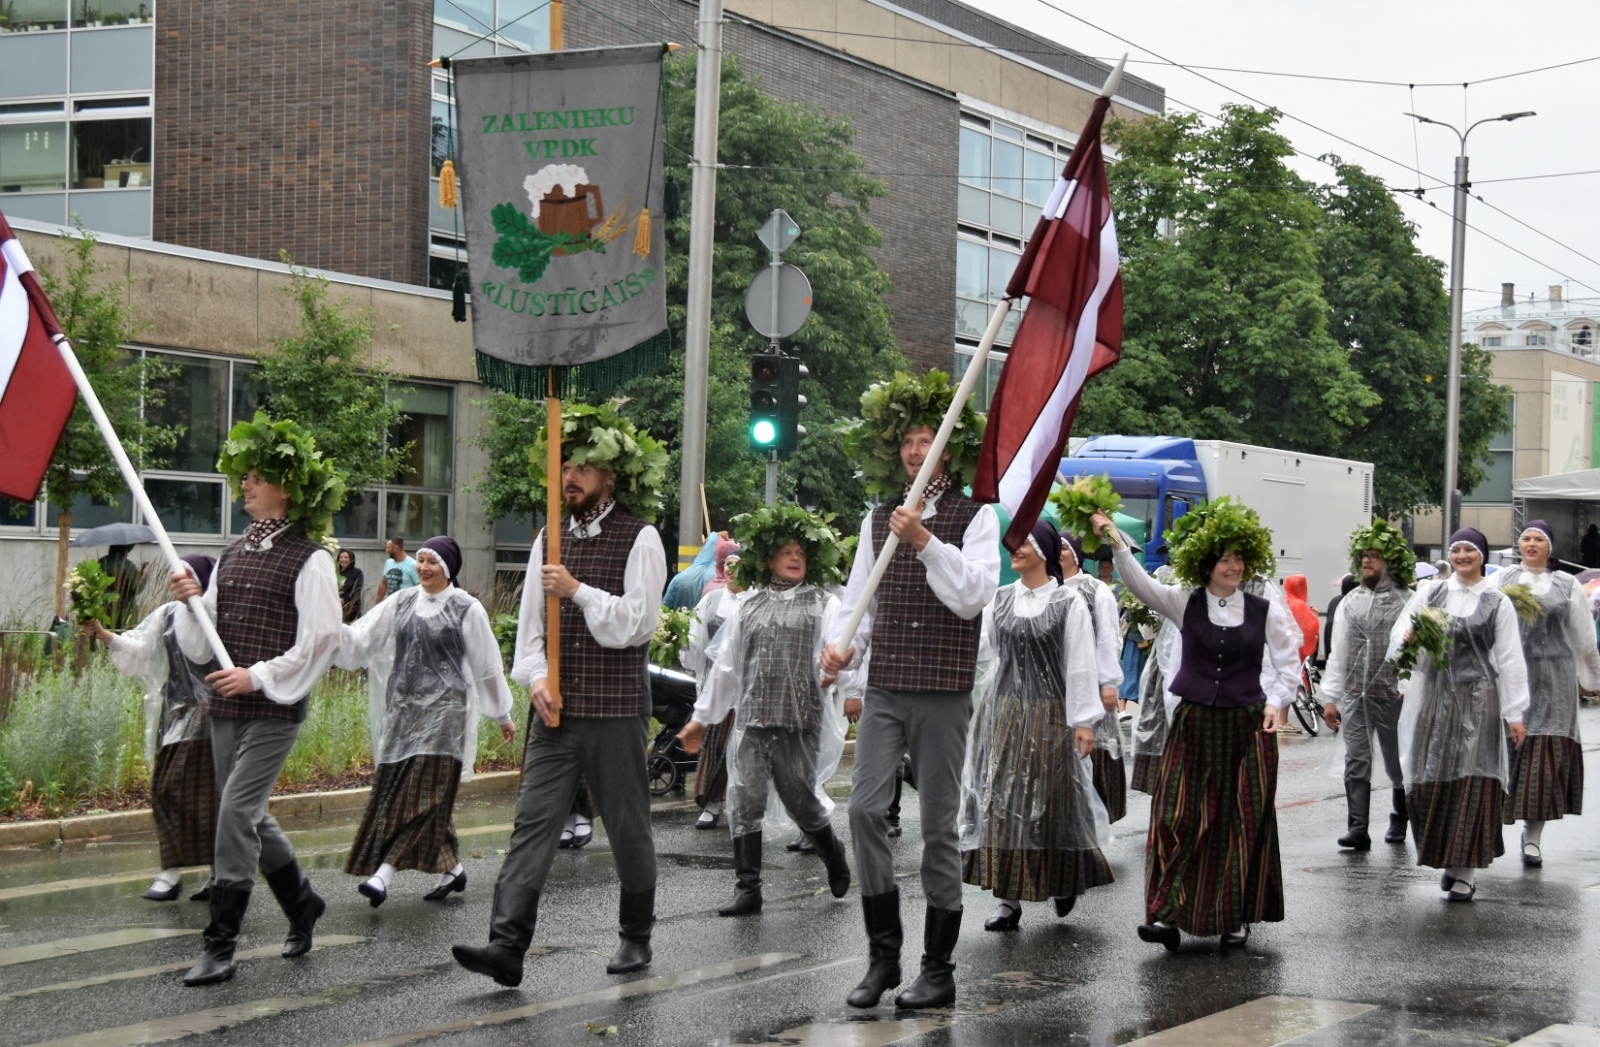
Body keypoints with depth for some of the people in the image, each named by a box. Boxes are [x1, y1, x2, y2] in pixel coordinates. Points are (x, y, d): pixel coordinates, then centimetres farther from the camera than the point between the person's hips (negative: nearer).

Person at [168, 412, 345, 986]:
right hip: (224, 708, 7)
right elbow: (203, 644, 15)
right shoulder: (231, 555, 13)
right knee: (250, 817, 14)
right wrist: (190, 602, -4)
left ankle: (220, 945, -7)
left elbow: (321, 640, -12)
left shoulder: (309, 558, -8)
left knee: (236, 811, -13)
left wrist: (259, 675, -16)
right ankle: (302, 905, 36)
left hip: (274, 708, -7)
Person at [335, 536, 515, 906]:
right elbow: (361, 639, 6)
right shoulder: (402, 603, 10)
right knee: (393, 789, 4)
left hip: (442, 709, -5)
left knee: (422, 792, -12)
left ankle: (384, 874, -19)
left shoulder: (467, 610, -1)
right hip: (403, 707, 5)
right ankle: (451, 868, 16)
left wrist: (503, 716, 12)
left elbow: (488, 666, 6)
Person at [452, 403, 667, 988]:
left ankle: (635, 937, 26)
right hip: (555, 710, 4)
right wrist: (535, 677, -5)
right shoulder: (550, 540, 12)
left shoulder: (640, 539, -4)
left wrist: (578, 590, -17)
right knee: (533, 822, -6)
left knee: (628, 829, 9)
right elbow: (530, 623, 11)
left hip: (616, 710, -4)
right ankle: (507, 945, -13)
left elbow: (638, 623, -11)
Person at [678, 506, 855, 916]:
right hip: (750, 720, 3)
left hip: (801, 720, -3)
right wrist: (700, 717, 20)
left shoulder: (823, 604, 6)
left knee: (800, 799, 3)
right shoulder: (747, 606, 16)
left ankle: (833, 854, 32)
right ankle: (748, 888, 5)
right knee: (744, 801, -1)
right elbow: (725, 665, 20)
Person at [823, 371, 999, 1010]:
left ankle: (939, 970, 10)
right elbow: (859, 598, 16)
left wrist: (926, 542, -22)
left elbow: (973, 596, -12)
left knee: (939, 825, 2)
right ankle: (882, 955, 4)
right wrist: (843, 645, -3)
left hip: (943, 692, -4)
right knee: (865, 808, -8)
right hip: (884, 688, 4)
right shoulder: (880, 518, 13)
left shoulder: (975, 516, 0)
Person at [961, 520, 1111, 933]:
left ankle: (1062, 883, 27)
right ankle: (1009, 898, 5)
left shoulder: (1069, 601, -4)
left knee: (1050, 803, 3)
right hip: (1002, 710, 4)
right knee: (1000, 801, 0)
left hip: (1048, 713, -4)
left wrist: (1084, 720, -9)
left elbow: (1082, 663, -6)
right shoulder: (1000, 599, 7)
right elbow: (977, 646, 6)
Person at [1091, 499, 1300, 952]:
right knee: (1177, 816, -6)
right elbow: (1140, 584, -11)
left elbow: (1289, 662, 6)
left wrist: (1276, 701, -10)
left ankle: (1237, 918, 14)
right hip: (1194, 723, 0)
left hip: (1248, 726, 0)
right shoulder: (1185, 603, 1)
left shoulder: (1265, 611, 2)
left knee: (1245, 821, 3)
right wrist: (1117, 543, -25)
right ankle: (1169, 914, -6)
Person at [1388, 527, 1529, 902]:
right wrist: (1409, 637, -16)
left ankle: (1466, 870, 2)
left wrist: (1515, 713, -1)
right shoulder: (1429, 594, 9)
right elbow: (1397, 635, 9)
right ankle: (1449, 857, 19)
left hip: (1477, 699, -2)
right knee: (1430, 781, 0)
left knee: (1472, 781, -5)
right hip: (1433, 696, 2)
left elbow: (1510, 660, 3)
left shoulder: (1497, 603, 4)